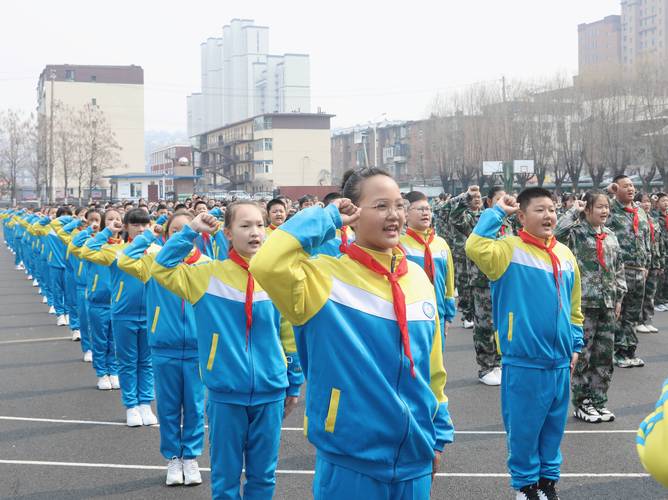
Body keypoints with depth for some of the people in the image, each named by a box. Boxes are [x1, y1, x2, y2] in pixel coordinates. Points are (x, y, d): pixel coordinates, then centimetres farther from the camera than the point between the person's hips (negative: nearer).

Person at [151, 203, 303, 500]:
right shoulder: (209, 274, -2)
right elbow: (161, 269, -8)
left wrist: (294, 384, 10)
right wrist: (190, 232, -11)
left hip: (270, 394, 1)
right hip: (225, 394, -1)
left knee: (263, 476, 12)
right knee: (225, 476, 9)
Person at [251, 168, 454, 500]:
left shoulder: (418, 278, 5)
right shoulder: (328, 276, -10)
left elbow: (432, 368, 12)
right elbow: (267, 265, -30)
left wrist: (439, 434, 15)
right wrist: (325, 220, -18)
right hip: (350, 462, -5)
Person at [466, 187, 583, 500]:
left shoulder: (565, 254, 8)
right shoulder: (509, 249, -9)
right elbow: (475, 247, -31)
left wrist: (576, 343, 15)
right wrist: (497, 212, -20)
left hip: (559, 361, 5)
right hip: (524, 362, -5)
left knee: (554, 424, 16)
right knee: (524, 426, 6)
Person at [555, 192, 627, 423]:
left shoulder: (610, 236, 12)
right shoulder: (577, 232, -7)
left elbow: (618, 268, 18)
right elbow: (558, 232, -30)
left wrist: (619, 297, 13)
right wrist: (574, 211, -19)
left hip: (607, 303, 6)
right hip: (584, 302, -6)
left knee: (605, 354, 9)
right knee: (583, 354, 0)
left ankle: (598, 401, 20)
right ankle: (581, 404, 10)